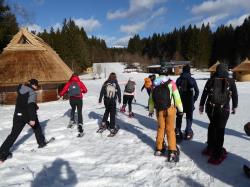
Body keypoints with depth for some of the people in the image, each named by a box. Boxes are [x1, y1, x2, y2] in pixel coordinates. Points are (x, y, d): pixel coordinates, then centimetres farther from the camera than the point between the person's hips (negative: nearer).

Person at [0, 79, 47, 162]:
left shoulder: (21, 88, 6)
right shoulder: (32, 93, -16)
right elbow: (31, 106, -26)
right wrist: (32, 118, -28)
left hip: (18, 115, 5)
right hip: (29, 115, -5)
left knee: (14, 134, 6)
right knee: (36, 127, 22)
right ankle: (41, 142, 30)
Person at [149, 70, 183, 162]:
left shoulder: (155, 84, 8)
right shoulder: (171, 83, 0)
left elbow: (151, 98, 10)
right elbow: (176, 96, -5)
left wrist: (151, 110, 21)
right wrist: (180, 108, 4)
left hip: (159, 110, 3)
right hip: (170, 109, -2)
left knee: (160, 128, 17)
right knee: (170, 129, 3)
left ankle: (159, 149, 25)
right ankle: (172, 152, 0)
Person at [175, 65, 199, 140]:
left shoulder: (178, 79, -1)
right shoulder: (192, 80, -4)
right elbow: (197, 91, -2)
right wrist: (194, 100, 9)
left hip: (180, 101, 2)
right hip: (189, 101, -1)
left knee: (179, 117, 16)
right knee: (189, 117, 12)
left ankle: (178, 131, 14)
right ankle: (188, 133, 11)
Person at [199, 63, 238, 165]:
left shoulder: (211, 80, 1)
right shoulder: (230, 81, -3)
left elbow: (204, 94, 6)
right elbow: (235, 95, 6)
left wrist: (201, 105, 17)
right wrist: (234, 106, 20)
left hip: (211, 109, 3)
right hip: (223, 110, -3)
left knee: (212, 125, 22)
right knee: (220, 130, 3)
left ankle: (210, 148, 33)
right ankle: (217, 154, 5)